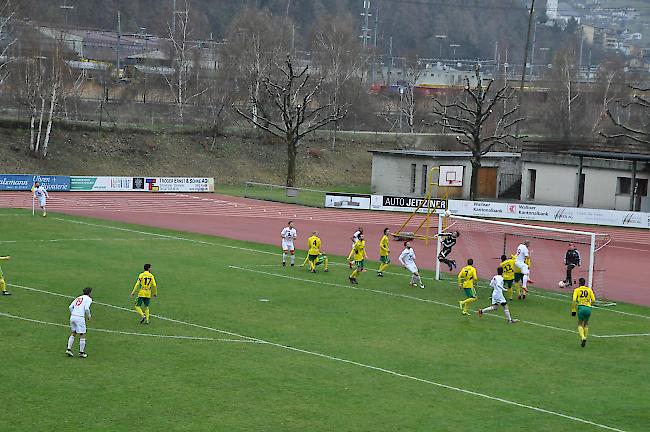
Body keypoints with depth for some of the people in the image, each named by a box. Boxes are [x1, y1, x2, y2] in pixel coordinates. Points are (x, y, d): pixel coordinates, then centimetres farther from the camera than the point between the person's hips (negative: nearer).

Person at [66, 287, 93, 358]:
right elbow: (86, 308, -13)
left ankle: (68, 349, 14)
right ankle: (81, 352, 5)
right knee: (82, 335, 3)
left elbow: (70, 307, 12)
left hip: (72, 317, 7)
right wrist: (89, 316, 4)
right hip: (80, 318, -7)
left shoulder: (78, 298, 20)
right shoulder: (88, 299, 2)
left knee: (73, 333, 20)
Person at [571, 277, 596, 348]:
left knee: (580, 324, 7)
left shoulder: (577, 290, 4)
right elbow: (593, 300, 6)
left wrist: (573, 310, -1)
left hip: (581, 307, -2)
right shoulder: (589, 289, 11)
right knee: (586, 324, 22)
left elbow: (574, 300, -6)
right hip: (588, 308, 2)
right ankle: (585, 338, 17)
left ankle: (582, 337, -17)